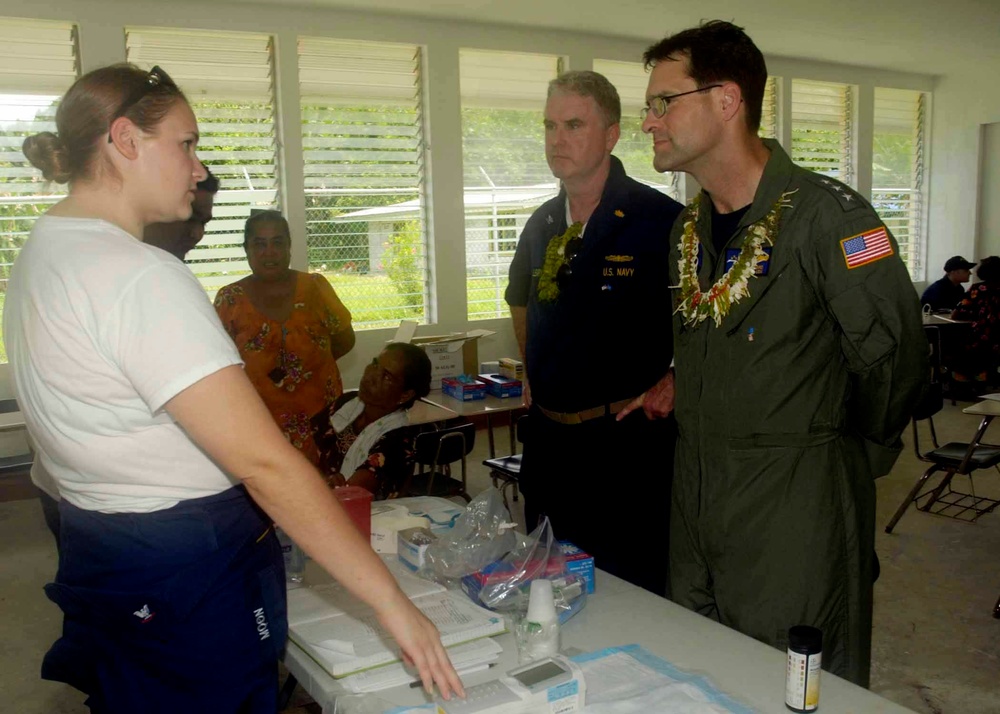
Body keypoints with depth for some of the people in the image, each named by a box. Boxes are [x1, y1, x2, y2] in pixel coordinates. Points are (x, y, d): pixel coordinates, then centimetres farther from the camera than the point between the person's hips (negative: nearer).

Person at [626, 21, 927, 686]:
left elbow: (896, 358, -14)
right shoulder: (688, 229, 9)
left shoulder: (827, 215, -17)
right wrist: (680, 382, 10)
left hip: (797, 506, -7)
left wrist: (840, 458, -3)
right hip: (695, 495, 7)